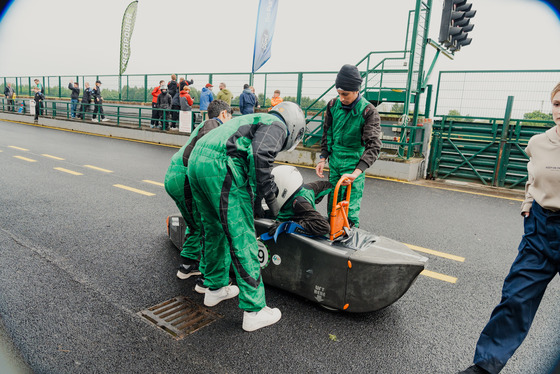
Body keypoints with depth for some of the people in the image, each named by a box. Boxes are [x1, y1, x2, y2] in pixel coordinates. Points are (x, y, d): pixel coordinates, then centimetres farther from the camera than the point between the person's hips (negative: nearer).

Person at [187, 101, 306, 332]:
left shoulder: (254, 120, 32)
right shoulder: (277, 125, 5)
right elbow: (260, 155, -16)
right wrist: (268, 195, -8)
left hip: (196, 159, 10)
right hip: (220, 168, -10)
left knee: (215, 230, 21)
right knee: (242, 238, -3)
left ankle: (215, 288, 37)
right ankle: (254, 311, 5)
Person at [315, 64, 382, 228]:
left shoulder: (368, 111, -15)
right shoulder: (333, 105, 0)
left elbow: (373, 146, -21)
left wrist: (356, 173, -33)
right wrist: (323, 158, 4)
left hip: (354, 166, -5)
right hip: (334, 164, 5)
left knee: (350, 208, -4)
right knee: (332, 204, 13)